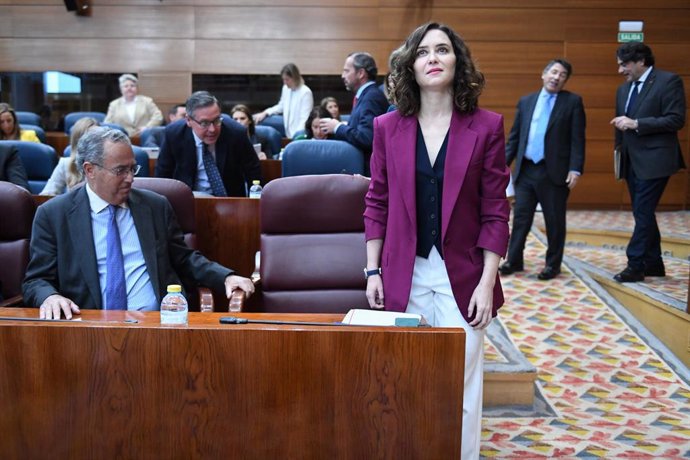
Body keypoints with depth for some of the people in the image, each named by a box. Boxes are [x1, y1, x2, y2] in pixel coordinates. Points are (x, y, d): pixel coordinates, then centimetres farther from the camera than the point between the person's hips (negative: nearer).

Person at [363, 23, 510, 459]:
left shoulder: (486, 126, -4)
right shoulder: (388, 127, 2)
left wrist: (487, 282, -8)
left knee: (461, 385, 5)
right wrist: (373, 270, 2)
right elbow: (377, 205, 6)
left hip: (462, 275, -1)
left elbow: (495, 212, -4)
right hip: (406, 274, 2)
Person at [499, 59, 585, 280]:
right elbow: (514, 136, 12)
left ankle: (553, 264, 18)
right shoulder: (525, 101, 11)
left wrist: (575, 169, -13)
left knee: (554, 221, 6)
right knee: (520, 217, 7)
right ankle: (514, 260, 17)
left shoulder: (573, 101, 0)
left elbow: (577, 139, -5)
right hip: (525, 170, 3)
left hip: (554, 171, -3)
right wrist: (504, 162, 4)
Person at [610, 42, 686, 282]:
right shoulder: (624, 89, 14)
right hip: (632, 161, 8)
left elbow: (676, 120, -16)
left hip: (654, 160, -8)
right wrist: (619, 149, 14)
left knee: (643, 213, -9)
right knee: (643, 213, 12)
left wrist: (636, 124, -19)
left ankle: (635, 265, -3)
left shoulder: (669, 81, -8)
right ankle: (653, 263, 21)